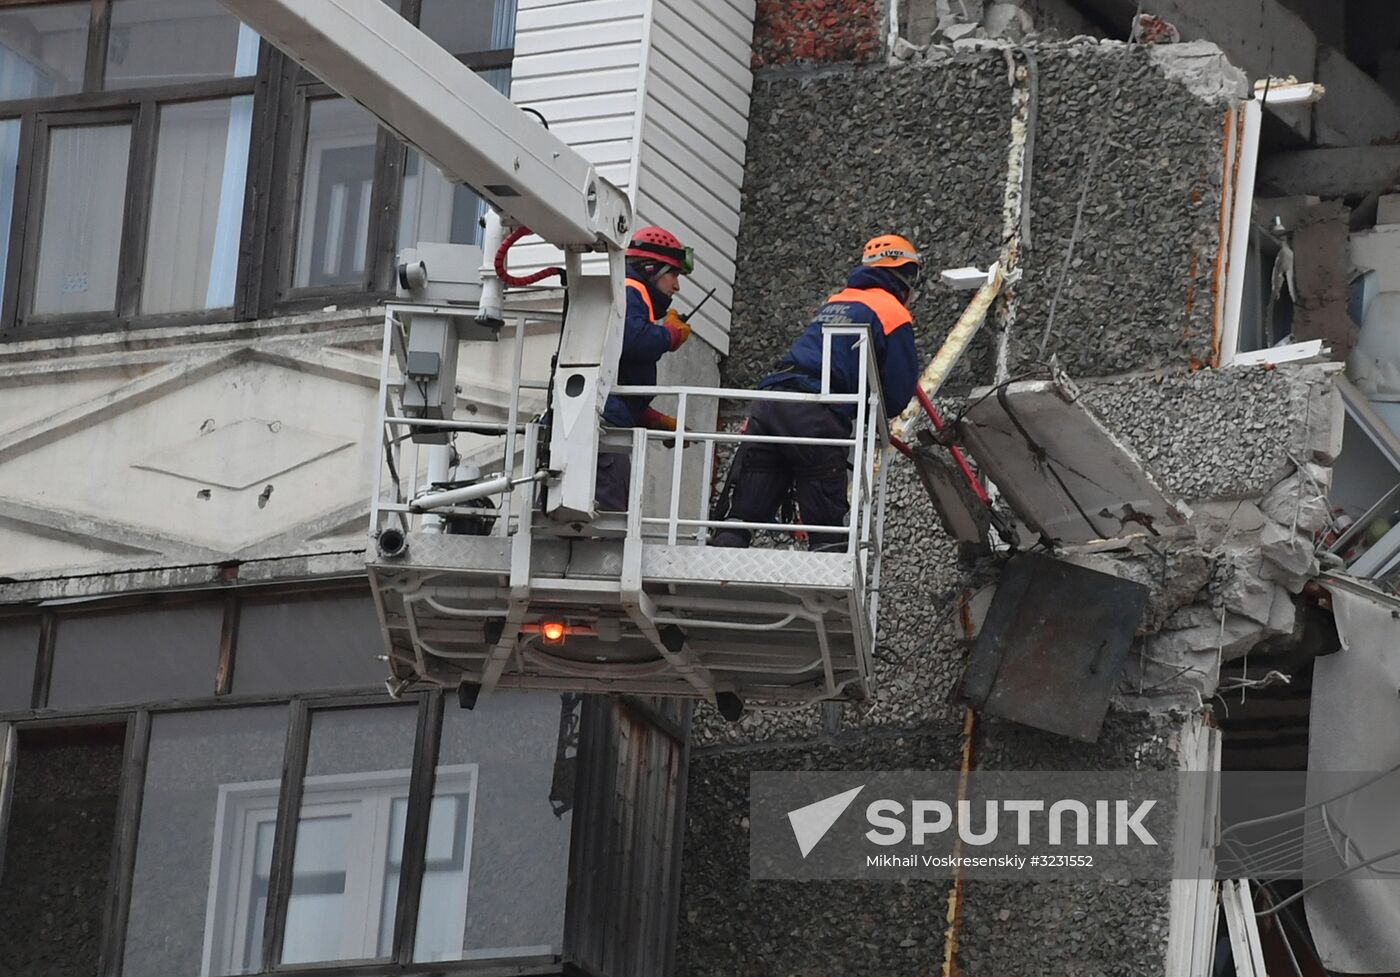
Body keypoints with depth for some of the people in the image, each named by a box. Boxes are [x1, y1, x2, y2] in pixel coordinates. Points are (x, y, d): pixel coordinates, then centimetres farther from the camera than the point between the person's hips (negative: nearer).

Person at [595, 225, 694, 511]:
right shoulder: (629, 293, -1)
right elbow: (634, 341, -23)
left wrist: (660, 423, 22)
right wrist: (672, 334, -3)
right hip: (599, 423, -11)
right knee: (613, 513, -18)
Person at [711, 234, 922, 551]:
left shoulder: (834, 303, 27)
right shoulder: (893, 314, 5)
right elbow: (899, 394, 2)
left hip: (768, 406, 6)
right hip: (816, 417, -6)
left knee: (740, 516, 3)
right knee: (828, 527, 1)